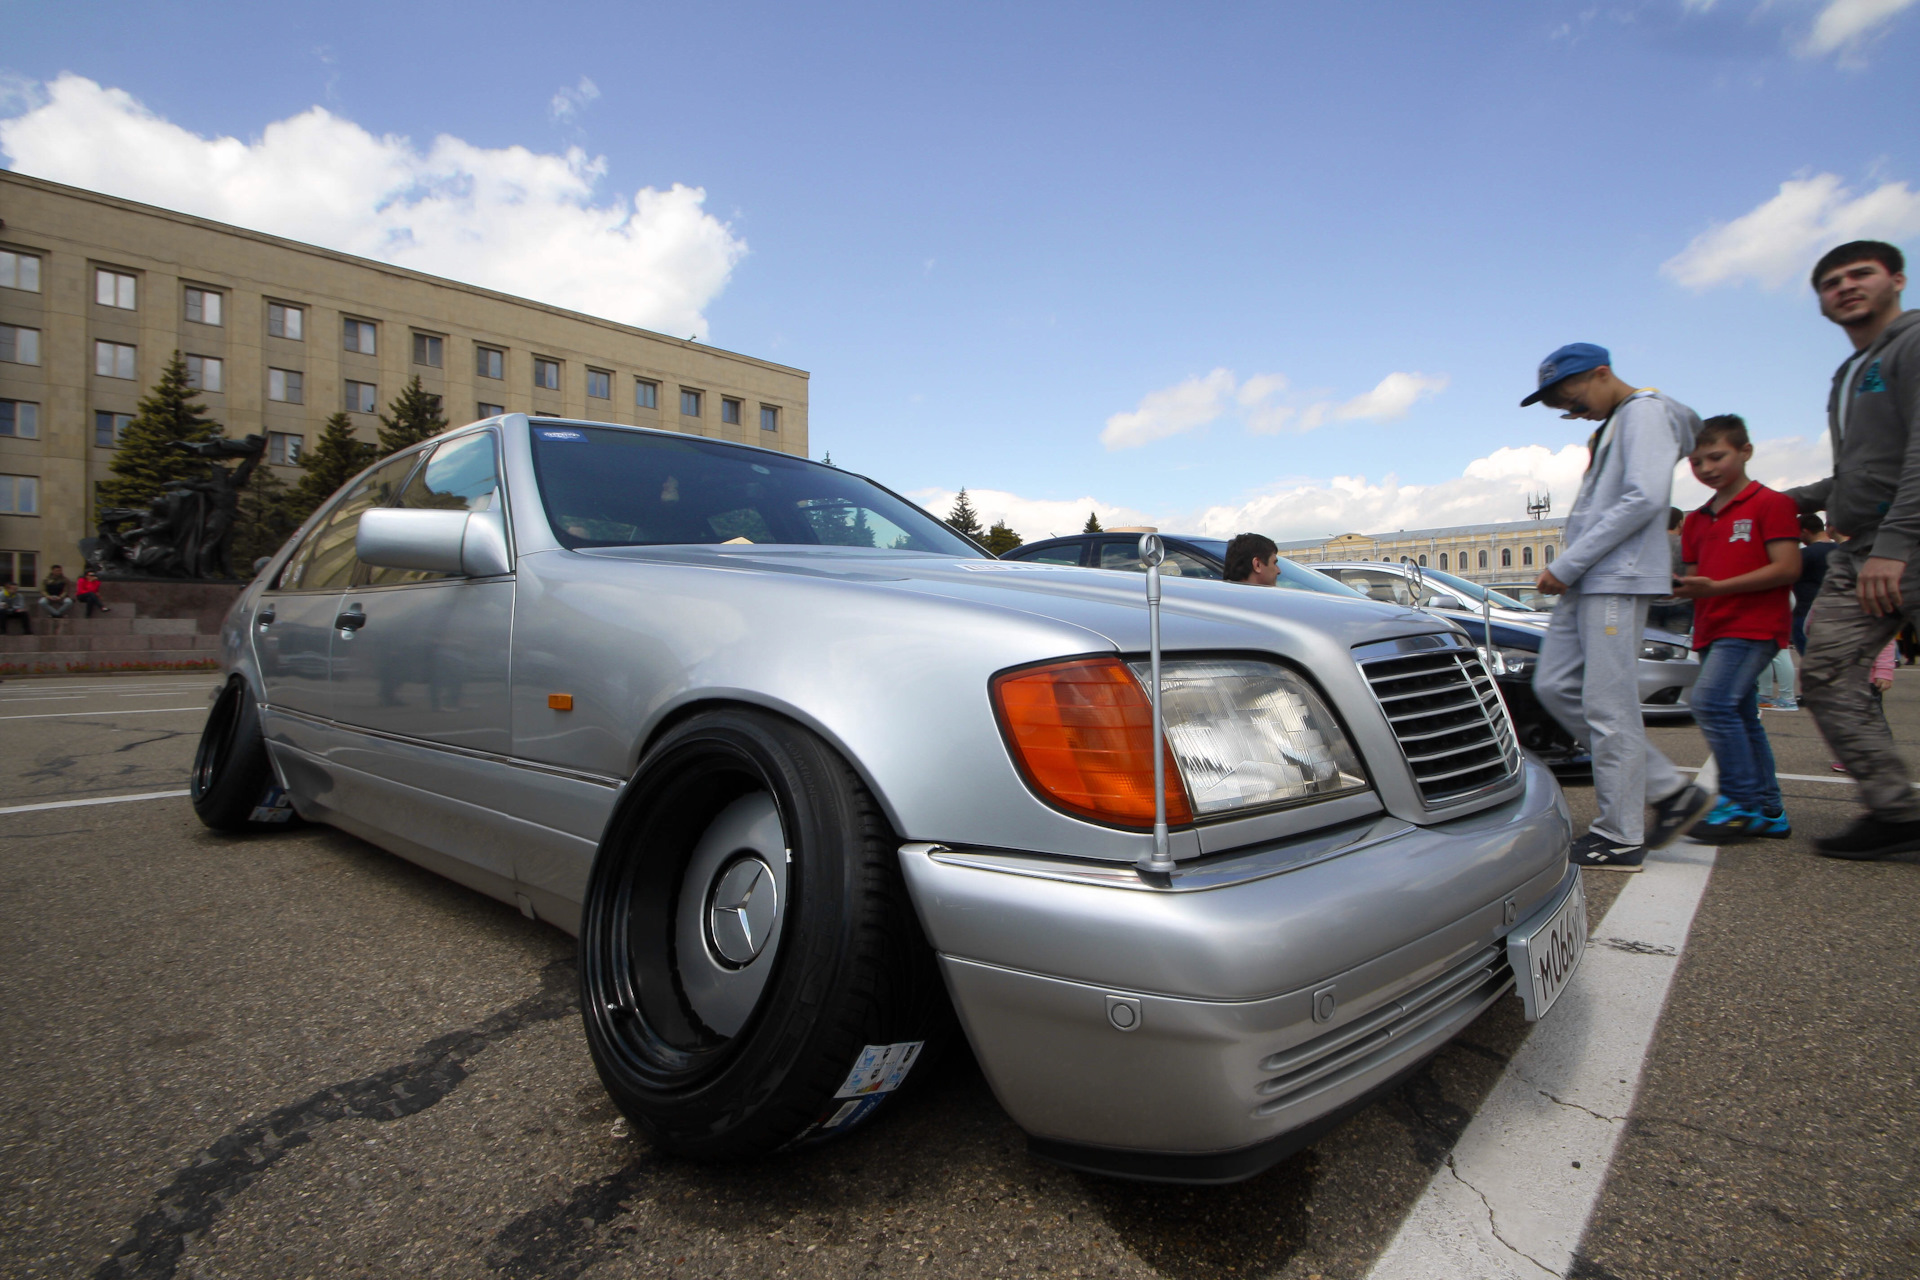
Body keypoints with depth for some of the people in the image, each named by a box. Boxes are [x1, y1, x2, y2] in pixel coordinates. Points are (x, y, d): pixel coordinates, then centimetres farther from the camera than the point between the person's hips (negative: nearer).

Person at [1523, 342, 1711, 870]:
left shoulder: (1645, 411, -3)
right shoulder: (1610, 426, 26)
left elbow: (1644, 499, -16)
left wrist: (1566, 565, -16)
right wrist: (1568, 570, 10)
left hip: (1618, 579, -10)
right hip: (1586, 583, 10)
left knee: (1608, 706, -8)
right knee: (1555, 687, 7)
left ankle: (1620, 837, -1)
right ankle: (1669, 790, 14)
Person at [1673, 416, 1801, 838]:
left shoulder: (1770, 503, -4)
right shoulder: (1696, 519, 18)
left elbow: (1787, 568, -13)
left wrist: (1716, 587, -22)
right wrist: (1683, 586, -2)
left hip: (1754, 625, -8)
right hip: (1712, 629, 8)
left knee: (1710, 700, -22)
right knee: (1740, 717, 11)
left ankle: (1741, 803, -14)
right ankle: (1769, 811, 19)